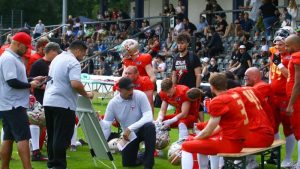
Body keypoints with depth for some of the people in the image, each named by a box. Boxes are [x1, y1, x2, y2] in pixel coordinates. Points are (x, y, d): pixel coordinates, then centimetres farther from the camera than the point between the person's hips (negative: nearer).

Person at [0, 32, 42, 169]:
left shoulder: (14, 58, 16)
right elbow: (12, 82, -24)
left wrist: (32, 80, 13)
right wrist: (30, 85, -13)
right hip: (13, 105, -10)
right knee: (23, 137, -12)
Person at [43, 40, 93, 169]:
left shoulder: (57, 58, 17)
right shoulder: (73, 62, -12)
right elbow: (75, 84, -25)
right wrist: (86, 94, -9)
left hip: (48, 101, 9)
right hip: (63, 104, -9)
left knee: (52, 135, 15)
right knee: (62, 137, -4)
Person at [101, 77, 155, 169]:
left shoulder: (140, 96, -21)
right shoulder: (113, 103, -15)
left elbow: (148, 117, -29)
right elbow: (106, 125, -13)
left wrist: (130, 128, -35)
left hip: (142, 129, -2)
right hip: (128, 134, 2)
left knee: (149, 126, -37)